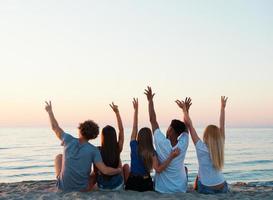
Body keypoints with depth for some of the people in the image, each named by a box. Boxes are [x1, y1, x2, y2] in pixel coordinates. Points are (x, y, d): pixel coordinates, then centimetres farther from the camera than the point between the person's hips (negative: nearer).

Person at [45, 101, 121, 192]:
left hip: (63, 186, 2)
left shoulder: (69, 140, -9)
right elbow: (105, 171, -20)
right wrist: (119, 170, -2)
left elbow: (55, 127, 8)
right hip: (82, 189, -1)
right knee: (99, 171, 27)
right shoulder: (94, 150, -13)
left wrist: (50, 111, 21)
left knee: (59, 156, 26)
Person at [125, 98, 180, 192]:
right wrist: (171, 157, -31)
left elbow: (134, 127, 1)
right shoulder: (151, 153, -16)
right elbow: (158, 169, -30)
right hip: (145, 183, -2)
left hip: (131, 182, 2)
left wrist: (136, 109, 8)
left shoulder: (134, 146, -8)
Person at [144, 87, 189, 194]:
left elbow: (153, 120, -14)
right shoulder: (183, 145, -18)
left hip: (161, 189, -2)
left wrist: (150, 100, -9)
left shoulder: (162, 143, -23)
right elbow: (186, 127, 1)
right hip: (181, 189, 2)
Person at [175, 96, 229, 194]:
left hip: (206, 189, -3)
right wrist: (223, 107, 11)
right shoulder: (220, 147, -7)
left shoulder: (201, 148, -16)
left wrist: (185, 109, -3)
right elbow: (222, 126, 3)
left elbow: (189, 124, -12)